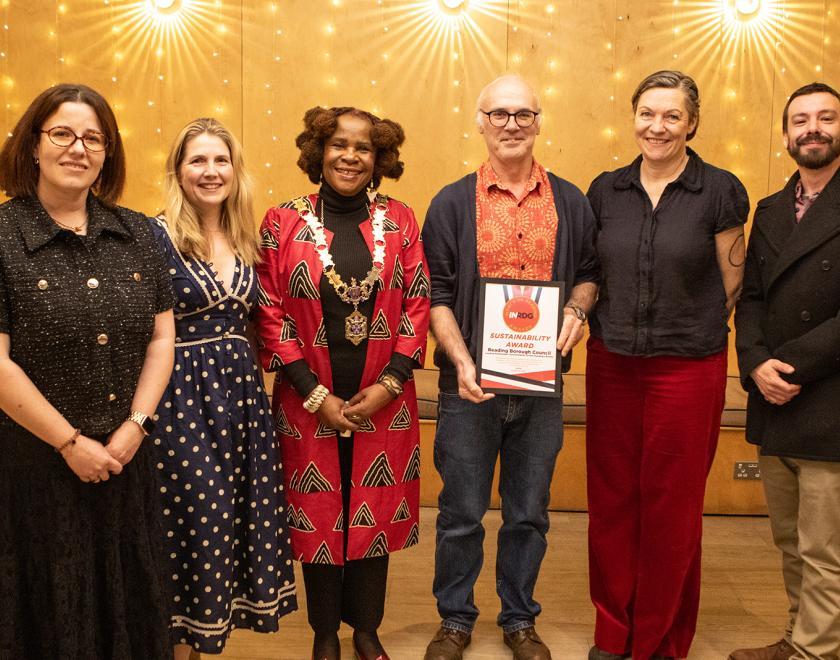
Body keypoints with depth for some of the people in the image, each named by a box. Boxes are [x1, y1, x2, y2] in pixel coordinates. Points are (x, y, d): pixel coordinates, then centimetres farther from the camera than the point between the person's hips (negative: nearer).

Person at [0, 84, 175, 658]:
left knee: (129, 601, 17)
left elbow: (162, 336, 4)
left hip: (127, 459, 4)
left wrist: (134, 427, -6)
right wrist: (70, 442, -13)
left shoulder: (135, 233, 4)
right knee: (50, 606, 12)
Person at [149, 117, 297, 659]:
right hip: (182, 396, -5)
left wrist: (249, 371, 7)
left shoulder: (246, 239, 9)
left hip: (242, 391, 6)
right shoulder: (156, 236, -9)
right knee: (195, 519, 3)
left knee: (243, 515, 10)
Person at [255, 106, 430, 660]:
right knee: (318, 517, 9)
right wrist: (316, 395, -10)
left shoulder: (400, 221, 3)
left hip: (383, 400, 1)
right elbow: (272, 315, -5)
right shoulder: (283, 223, -2)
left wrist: (387, 385, -9)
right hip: (308, 400, -1)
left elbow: (418, 307, 1)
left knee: (375, 514, 11)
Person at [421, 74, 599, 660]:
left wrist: (577, 309, -8)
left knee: (529, 512, 14)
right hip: (470, 383, -2)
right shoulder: (452, 204, -1)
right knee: (462, 513, 9)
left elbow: (589, 273, 14)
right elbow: (437, 295, -4)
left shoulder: (570, 202, 5)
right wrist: (461, 361, -17)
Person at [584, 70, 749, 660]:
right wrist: (600, 321, 4)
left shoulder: (719, 191, -4)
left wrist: (691, 335, 5)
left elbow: (732, 283, 2)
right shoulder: (606, 190, 5)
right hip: (612, 363, 3)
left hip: (687, 368, -3)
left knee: (672, 509, 7)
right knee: (611, 501, 10)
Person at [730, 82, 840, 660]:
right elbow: (750, 298, 8)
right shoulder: (770, 211, 13)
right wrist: (756, 364, -8)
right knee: (791, 544, 18)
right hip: (774, 409, 6)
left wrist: (792, 366, -17)